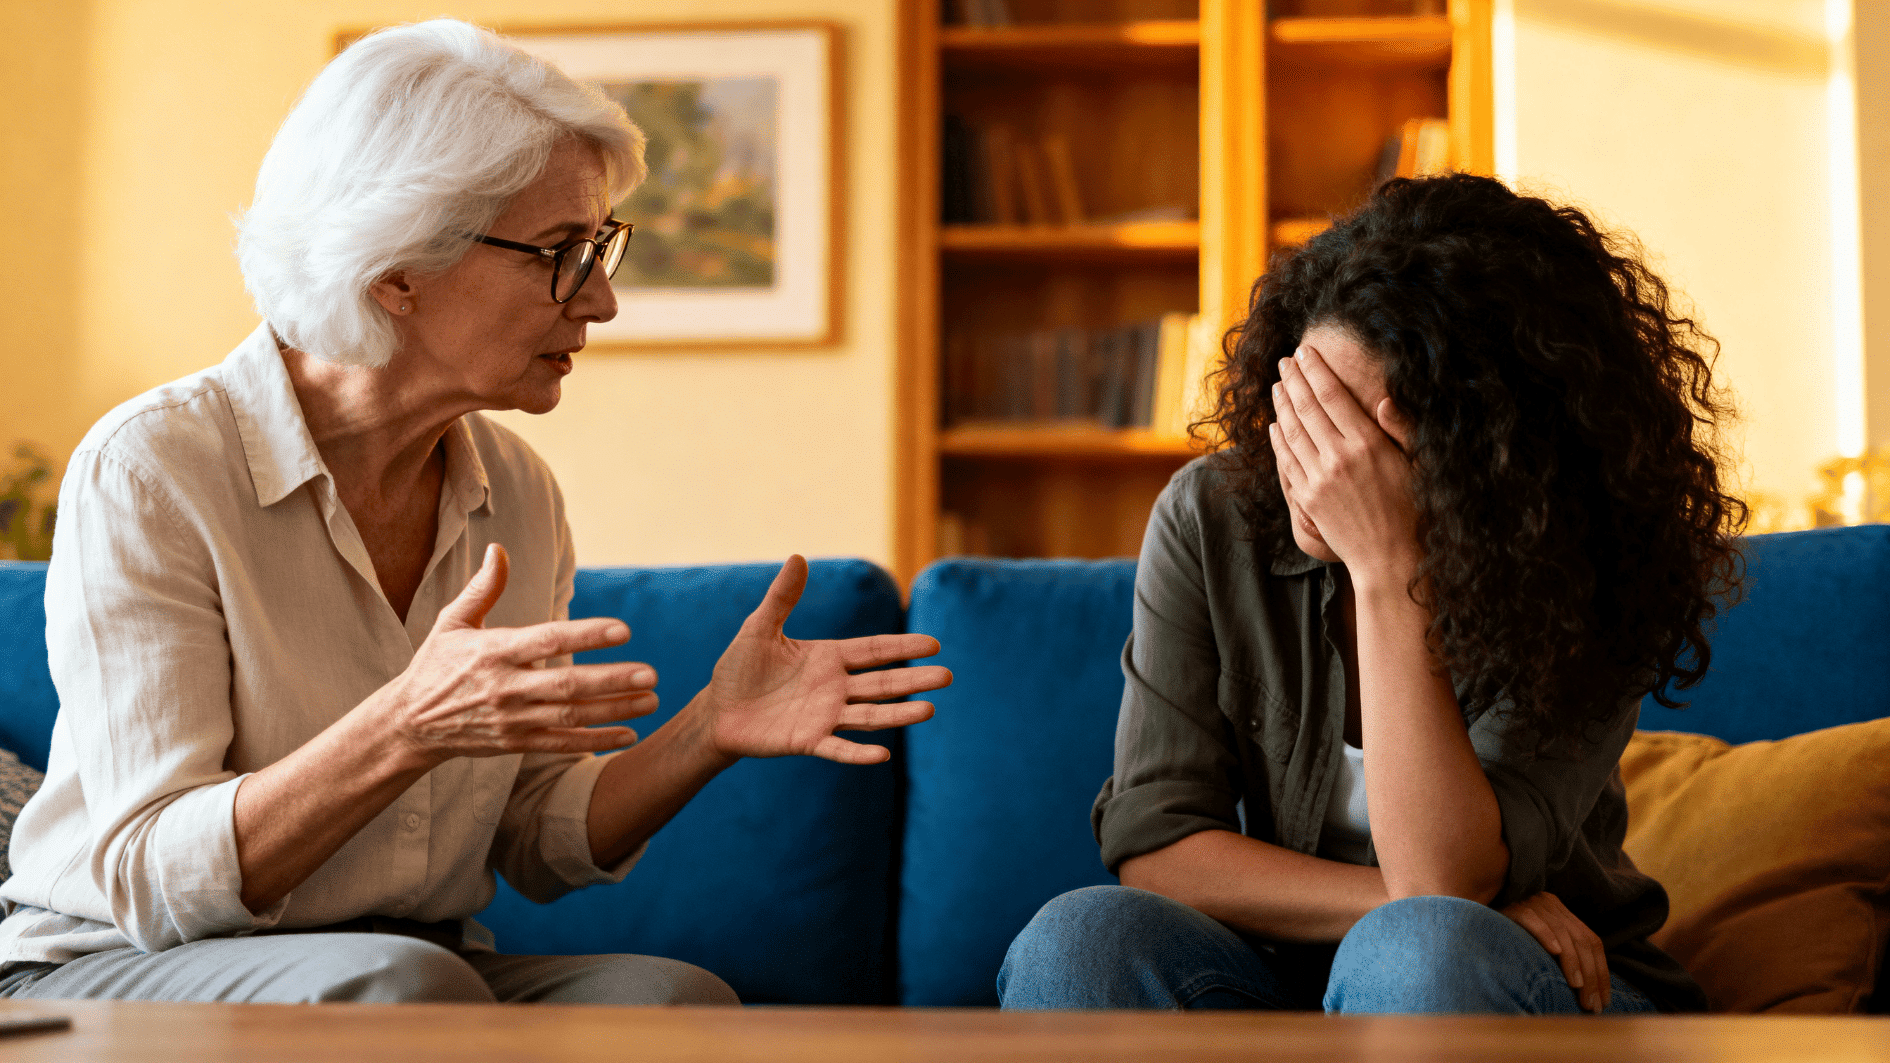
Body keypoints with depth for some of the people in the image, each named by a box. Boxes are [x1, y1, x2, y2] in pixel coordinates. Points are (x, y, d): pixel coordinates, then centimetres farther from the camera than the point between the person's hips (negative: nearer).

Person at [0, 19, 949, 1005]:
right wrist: (410, 726, -35)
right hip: (120, 978, -4)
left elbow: (539, 846, 8)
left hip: (417, 972, 5)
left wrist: (711, 729, -11)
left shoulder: (516, 493, 4)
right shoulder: (147, 469, -15)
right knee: (401, 983, -37)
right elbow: (151, 884, -20)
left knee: (674, 995, -25)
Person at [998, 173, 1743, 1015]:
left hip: (1547, 989, -2)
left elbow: (1445, 881, -27)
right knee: (1077, 941, -27)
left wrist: (1389, 568, -32)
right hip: (1282, 974, 3)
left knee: (1417, 951, -36)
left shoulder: (1590, 586, -15)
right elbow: (1153, 849, -10)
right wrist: (1409, 908, -20)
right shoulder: (1211, 517, -8)